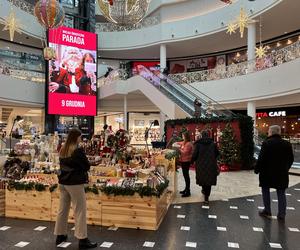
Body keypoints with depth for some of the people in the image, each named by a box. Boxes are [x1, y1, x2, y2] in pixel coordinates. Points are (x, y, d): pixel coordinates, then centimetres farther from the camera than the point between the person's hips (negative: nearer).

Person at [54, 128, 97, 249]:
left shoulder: (62, 150, 8)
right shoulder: (78, 150, -15)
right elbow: (87, 166, -11)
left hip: (63, 182, 8)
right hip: (75, 183, -8)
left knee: (63, 209, 16)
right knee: (80, 210, -1)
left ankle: (60, 235, 27)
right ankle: (82, 239, 4)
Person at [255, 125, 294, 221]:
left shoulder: (266, 143, -13)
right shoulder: (287, 144, 2)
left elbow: (261, 158, -15)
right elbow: (291, 159, 8)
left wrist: (257, 169, -4)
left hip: (267, 172, -4)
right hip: (282, 173, 4)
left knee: (265, 191, 12)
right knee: (281, 193, 10)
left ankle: (267, 211, 18)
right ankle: (281, 214, 12)